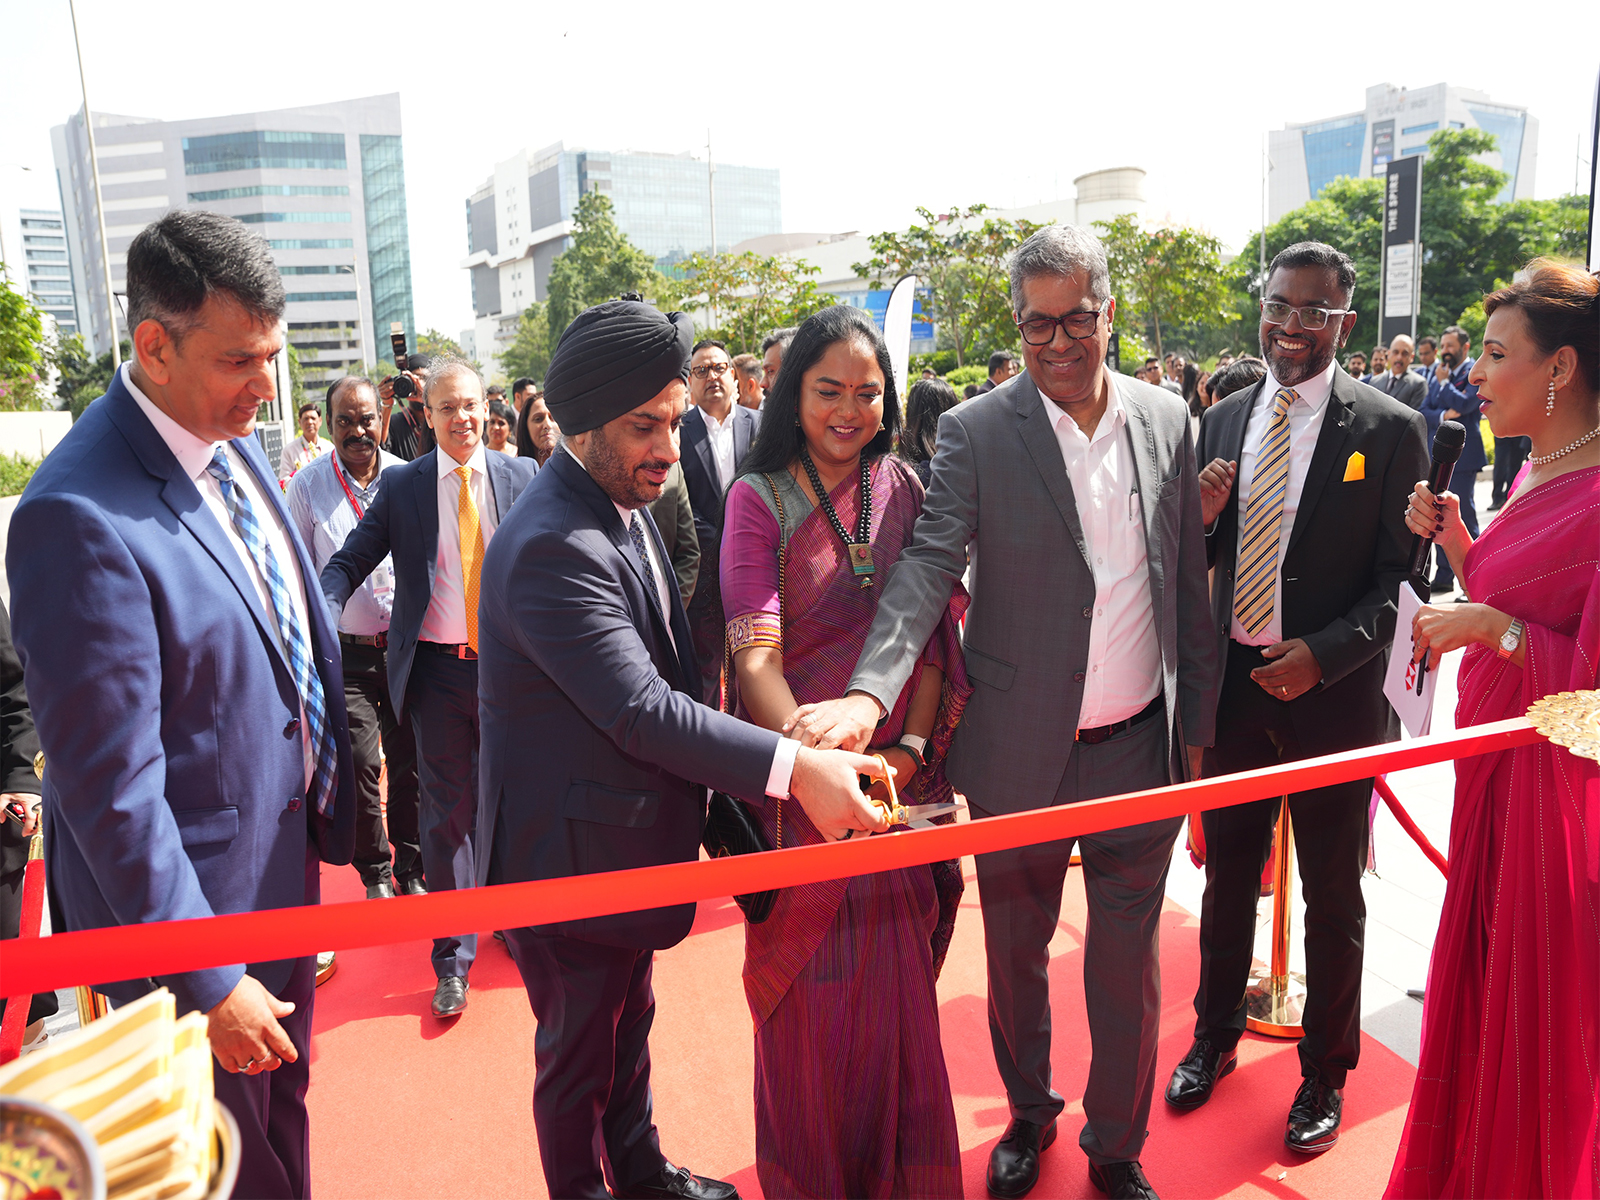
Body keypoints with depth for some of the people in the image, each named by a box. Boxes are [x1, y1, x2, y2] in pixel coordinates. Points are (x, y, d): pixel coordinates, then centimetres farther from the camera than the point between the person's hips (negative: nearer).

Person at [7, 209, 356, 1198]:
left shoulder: (237, 447, -1)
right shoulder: (81, 517, -27)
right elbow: (112, 787, -25)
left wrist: (330, 797, 12)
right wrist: (207, 985, -19)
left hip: (286, 860, 7)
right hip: (189, 896, -7)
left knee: (286, 1113, 28)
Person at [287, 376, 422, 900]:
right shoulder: (307, 485, -2)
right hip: (346, 651, -1)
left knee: (410, 761, 9)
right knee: (360, 764, -2)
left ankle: (411, 868, 28)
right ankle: (375, 871, 21)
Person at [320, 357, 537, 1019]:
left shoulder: (522, 476, 3)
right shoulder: (401, 486, 1)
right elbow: (350, 561, -1)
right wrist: (320, 610, -21)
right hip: (438, 670, -1)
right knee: (447, 814, 7)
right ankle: (452, 959, 21)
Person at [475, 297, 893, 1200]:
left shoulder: (623, 502, 4)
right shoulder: (551, 548, -28)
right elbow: (639, 709, -33)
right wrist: (793, 766, -35)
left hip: (633, 842, 9)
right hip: (570, 855, -9)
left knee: (629, 1022, 28)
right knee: (578, 1053, 14)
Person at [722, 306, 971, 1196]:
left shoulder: (902, 489, 5)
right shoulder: (759, 498, -7)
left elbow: (933, 630, 3)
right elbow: (755, 656, -16)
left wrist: (912, 745, -11)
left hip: (903, 768, 3)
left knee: (899, 986, 15)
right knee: (812, 986, 9)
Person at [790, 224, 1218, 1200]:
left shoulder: (1166, 420, 3)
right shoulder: (975, 433, -8)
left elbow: (1189, 584, 7)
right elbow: (928, 566, -18)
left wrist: (1197, 722, 8)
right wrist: (872, 691, -34)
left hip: (1141, 748, 2)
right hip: (1020, 753, -2)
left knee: (1129, 966, 15)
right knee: (1016, 955, 18)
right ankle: (1030, 1112, 45)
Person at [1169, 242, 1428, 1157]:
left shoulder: (1390, 429, -8)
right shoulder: (1222, 422, 5)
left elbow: (1403, 578, -8)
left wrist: (1322, 655, -20)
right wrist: (1199, 519, -12)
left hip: (1334, 694, -3)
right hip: (1234, 684, 4)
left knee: (1333, 898, 13)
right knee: (1228, 875, 18)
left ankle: (1327, 1073, 34)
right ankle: (1217, 1035, 40)